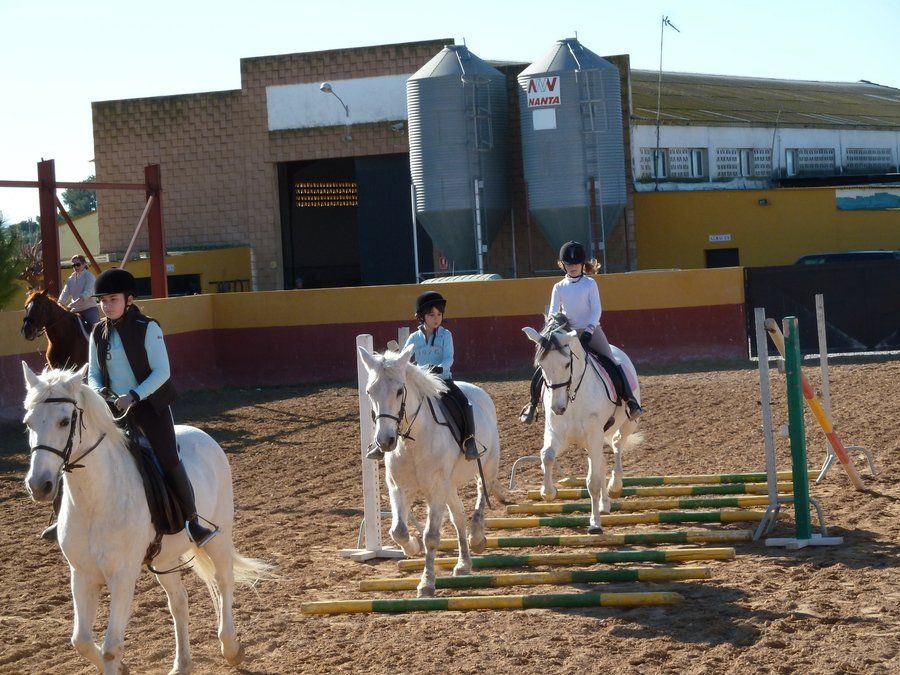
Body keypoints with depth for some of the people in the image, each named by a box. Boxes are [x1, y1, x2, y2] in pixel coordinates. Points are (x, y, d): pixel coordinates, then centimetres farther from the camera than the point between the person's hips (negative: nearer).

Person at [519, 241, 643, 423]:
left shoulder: (590, 284, -1)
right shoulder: (559, 288, 5)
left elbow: (596, 310, -8)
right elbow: (553, 313, 1)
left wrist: (589, 330, -22)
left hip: (591, 332, -2)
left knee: (612, 364, -19)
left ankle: (629, 400, -13)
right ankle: (532, 403, 7)